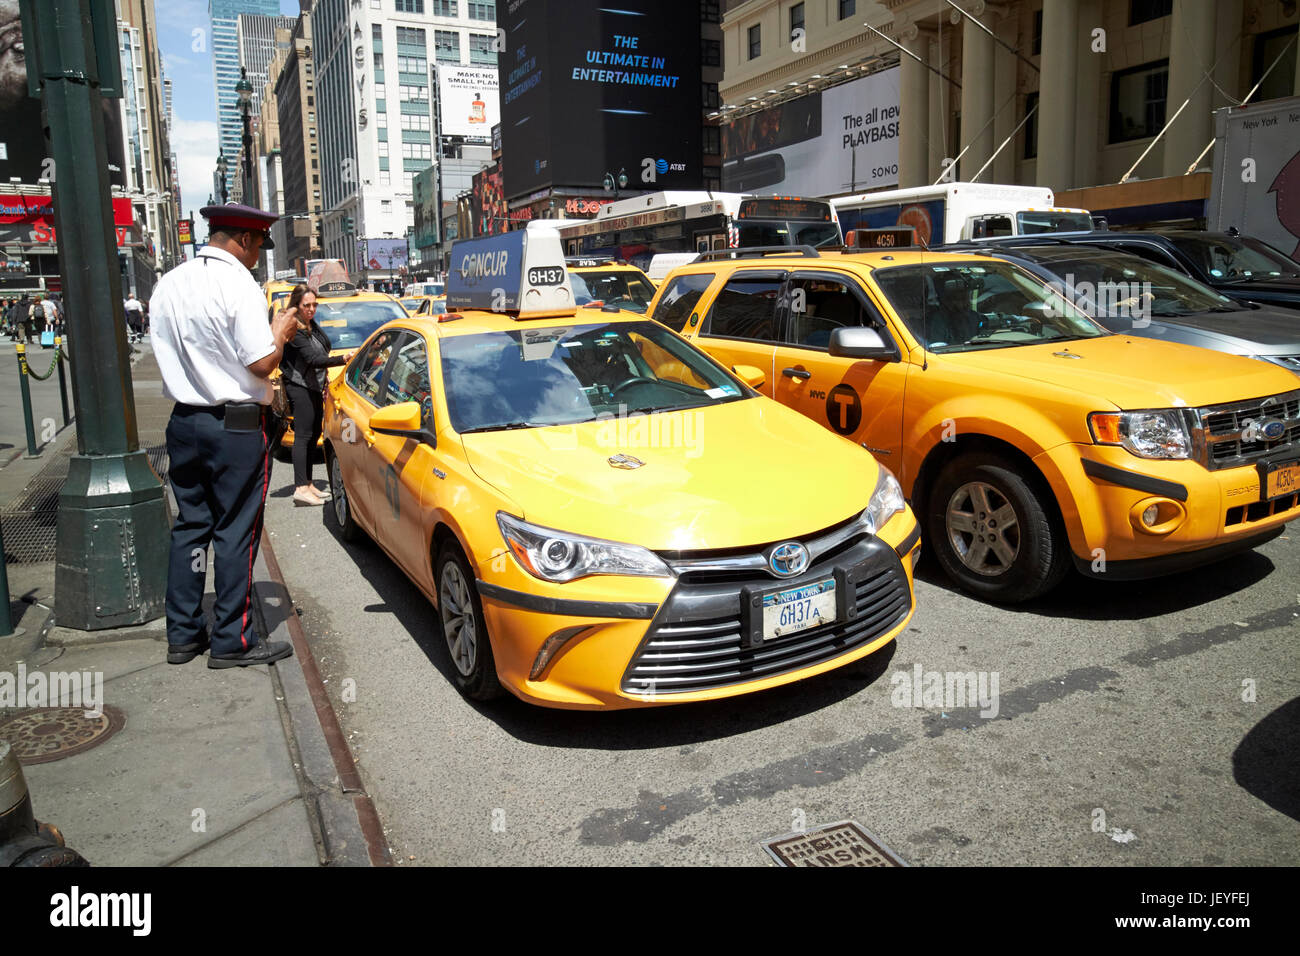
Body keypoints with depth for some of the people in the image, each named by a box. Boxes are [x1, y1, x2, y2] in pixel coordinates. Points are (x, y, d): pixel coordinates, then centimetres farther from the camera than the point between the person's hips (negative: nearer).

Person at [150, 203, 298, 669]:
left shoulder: (169, 284, 8)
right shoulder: (238, 286, -15)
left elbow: (170, 351, 14)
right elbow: (263, 364, -19)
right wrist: (279, 331, 1)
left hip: (184, 421, 7)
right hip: (236, 426, -7)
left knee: (189, 525, 14)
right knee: (236, 532, 1)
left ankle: (182, 634, 21)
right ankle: (232, 641, 9)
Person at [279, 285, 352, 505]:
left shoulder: (312, 326, 13)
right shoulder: (295, 331, -16)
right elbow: (313, 359, -25)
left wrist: (323, 384, 22)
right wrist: (343, 359, -35)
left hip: (314, 387, 10)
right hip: (299, 387, -10)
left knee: (314, 434, 11)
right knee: (303, 436, -12)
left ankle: (308, 484, 18)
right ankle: (301, 489, -14)